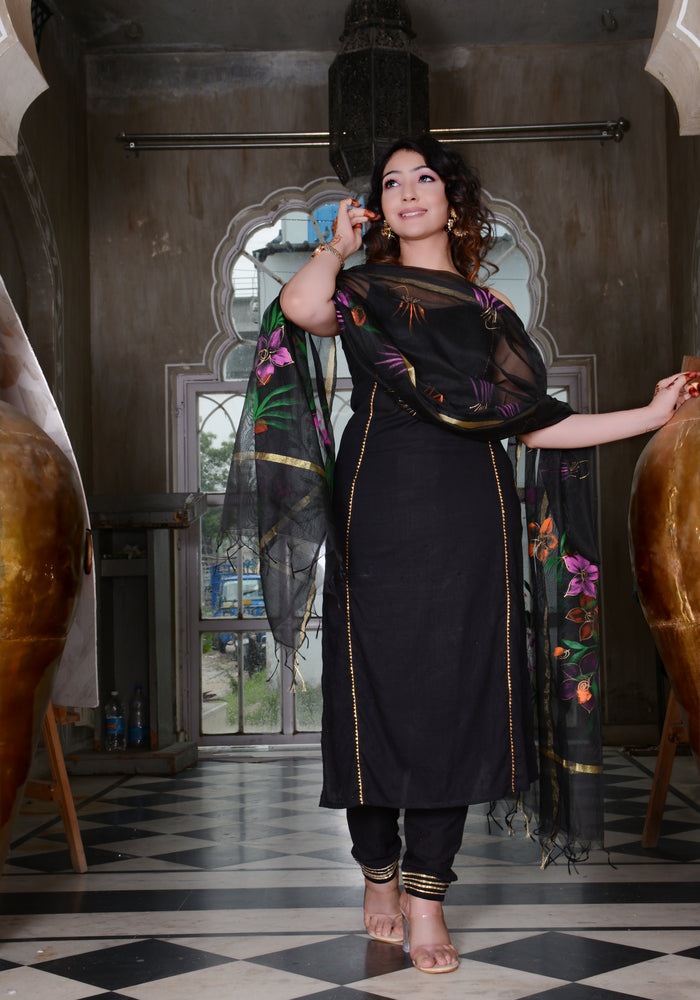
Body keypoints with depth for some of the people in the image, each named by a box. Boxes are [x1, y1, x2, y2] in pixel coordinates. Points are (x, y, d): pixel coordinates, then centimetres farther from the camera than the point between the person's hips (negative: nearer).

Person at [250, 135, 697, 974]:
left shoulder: (488, 308, 18)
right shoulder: (366, 292, 11)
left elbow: (535, 423, 11)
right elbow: (302, 309, -15)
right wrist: (338, 243, -3)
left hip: (470, 516, 2)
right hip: (381, 508, -1)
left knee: (455, 692, -2)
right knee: (381, 686, 0)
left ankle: (426, 895, 6)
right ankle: (379, 875, 18)